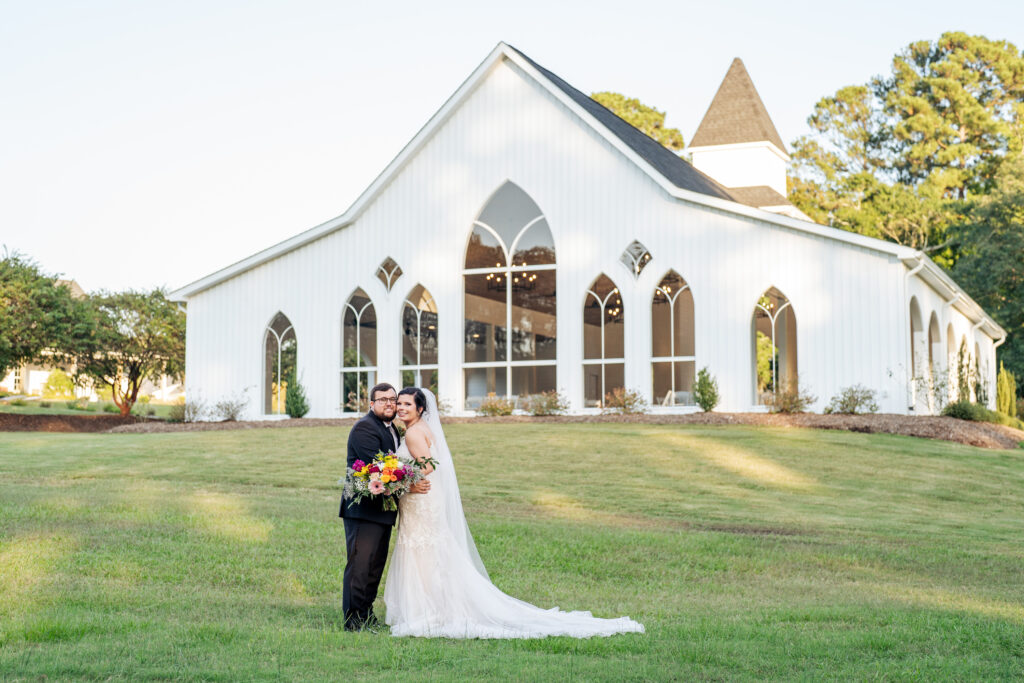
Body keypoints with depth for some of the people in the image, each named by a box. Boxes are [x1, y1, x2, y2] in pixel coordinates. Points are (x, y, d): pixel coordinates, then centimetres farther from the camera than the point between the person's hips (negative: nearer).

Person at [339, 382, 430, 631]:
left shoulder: (391, 429, 19)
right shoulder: (364, 428, -12)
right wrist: (407, 486, -24)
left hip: (383, 509, 10)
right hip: (364, 509, -10)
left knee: (376, 564, 13)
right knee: (360, 563, -9)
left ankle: (367, 616, 20)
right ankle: (354, 620, -6)